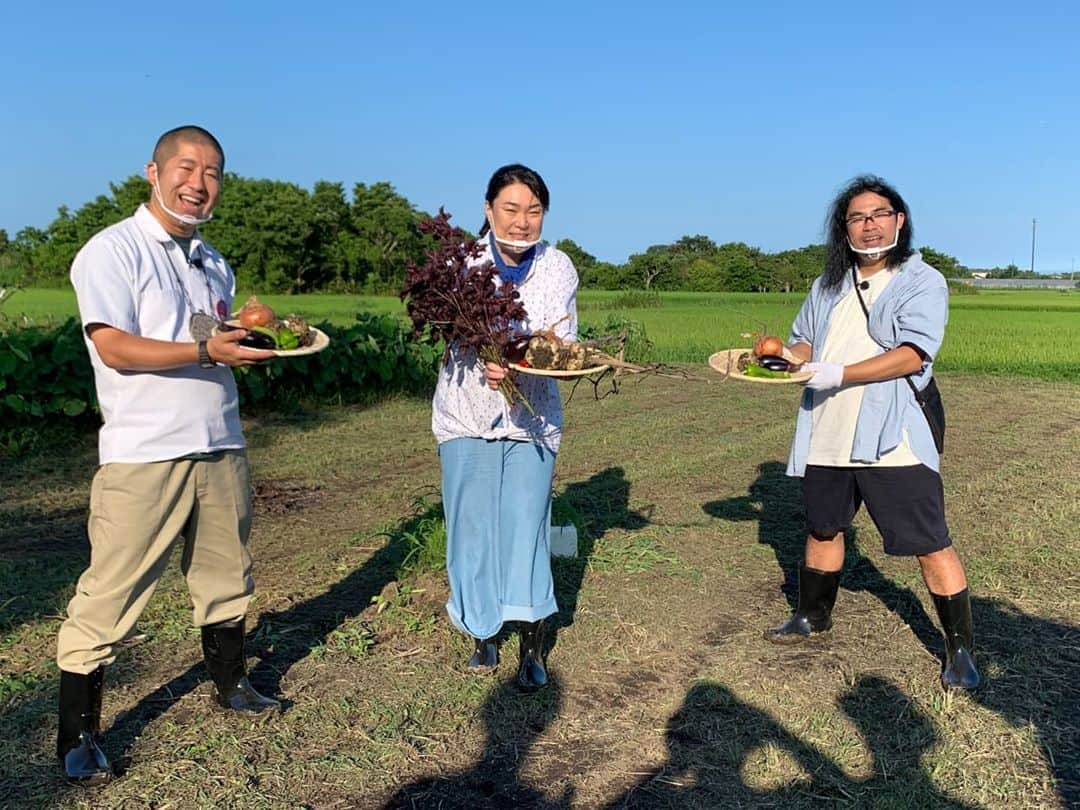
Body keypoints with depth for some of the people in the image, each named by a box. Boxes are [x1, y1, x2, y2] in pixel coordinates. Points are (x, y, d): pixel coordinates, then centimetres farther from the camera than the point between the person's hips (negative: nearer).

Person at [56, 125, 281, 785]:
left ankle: (231, 684, 36)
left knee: (227, 577, 16)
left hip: (221, 446, 7)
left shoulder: (214, 264, 17)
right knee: (110, 596, -2)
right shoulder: (113, 250, -5)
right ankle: (78, 736, 11)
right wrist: (206, 350, -23)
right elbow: (115, 347, -16)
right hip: (143, 455, -7)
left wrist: (261, 341, 5)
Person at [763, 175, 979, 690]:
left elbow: (912, 354, -17)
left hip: (891, 436, -6)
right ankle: (814, 616, 40)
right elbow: (805, 340, 19)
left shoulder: (922, 281, -5)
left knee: (930, 545, -2)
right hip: (827, 434, 6)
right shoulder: (830, 285, 14)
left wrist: (840, 373, -23)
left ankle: (960, 650, 12)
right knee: (823, 527, 20)